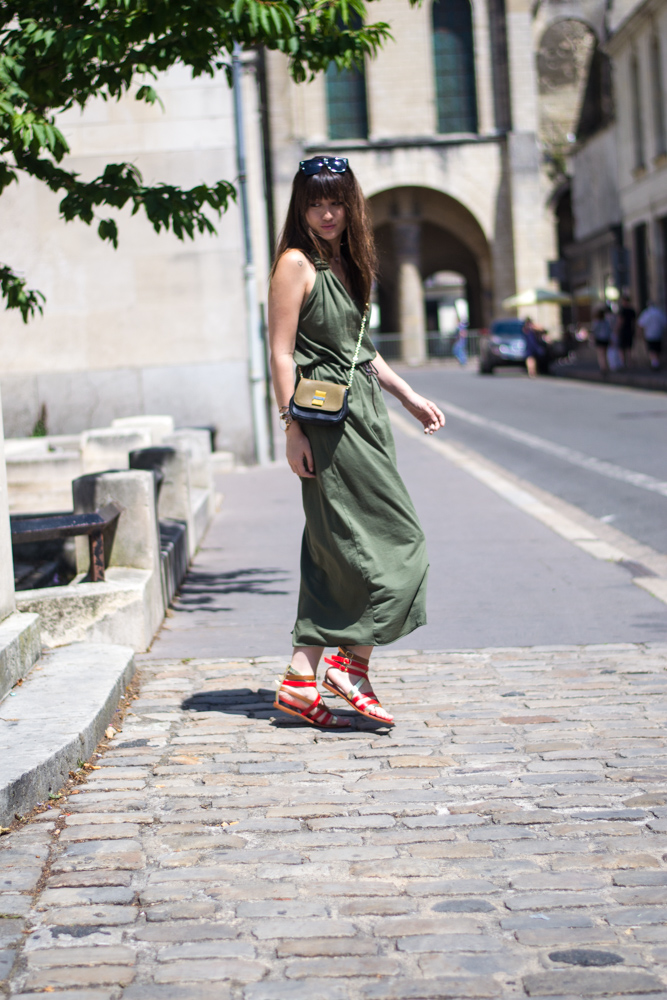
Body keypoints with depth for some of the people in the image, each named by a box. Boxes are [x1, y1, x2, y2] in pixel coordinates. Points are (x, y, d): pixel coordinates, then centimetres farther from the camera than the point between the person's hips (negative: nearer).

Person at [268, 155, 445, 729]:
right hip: (328, 421, -8)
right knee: (398, 540, -7)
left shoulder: (347, 262, 17)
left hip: (362, 412, 8)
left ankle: (302, 679, 9)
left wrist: (408, 396, 24)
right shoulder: (297, 263, -8)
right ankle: (353, 659, 2)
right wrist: (293, 429, -17)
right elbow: (281, 352, -12)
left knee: (333, 553, 6)